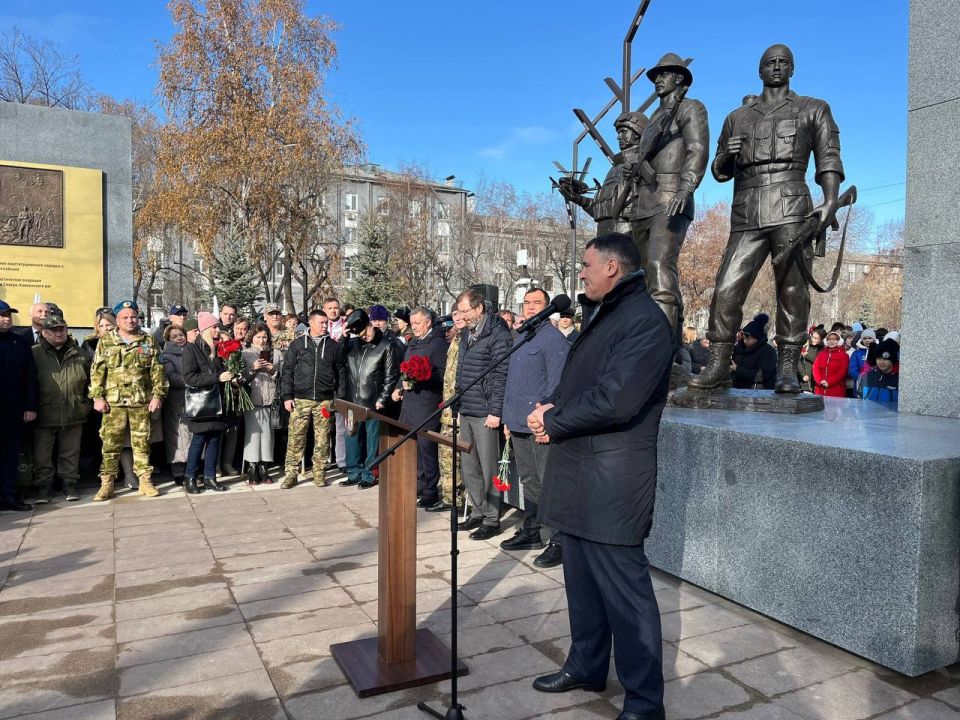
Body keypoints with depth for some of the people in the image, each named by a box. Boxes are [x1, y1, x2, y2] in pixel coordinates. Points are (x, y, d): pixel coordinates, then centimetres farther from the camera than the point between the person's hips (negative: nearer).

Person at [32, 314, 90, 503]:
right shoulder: (35, 353, 0)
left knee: (70, 454, 10)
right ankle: (43, 487, 17)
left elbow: (90, 379, 16)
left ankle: (70, 485, 21)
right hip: (44, 415, -2)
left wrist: (86, 404, 10)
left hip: (73, 415, 2)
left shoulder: (79, 354, 8)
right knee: (42, 455, 5)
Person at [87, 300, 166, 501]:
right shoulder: (105, 341, 7)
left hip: (141, 401, 0)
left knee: (142, 442, 6)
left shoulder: (148, 341, 8)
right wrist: (97, 397, -3)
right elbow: (97, 371, 4)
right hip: (113, 402, 0)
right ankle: (107, 483, 11)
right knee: (110, 443, 2)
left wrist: (157, 394, -2)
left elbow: (157, 370, 5)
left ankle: (145, 480, 13)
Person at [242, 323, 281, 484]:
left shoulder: (276, 353, 13)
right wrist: (252, 368, -15)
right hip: (252, 399, -2)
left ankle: (262, 468, 10)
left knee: (267, 433, 1)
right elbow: (242, 377, 1)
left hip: (269, 399, 2)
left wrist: (273, 370, -7)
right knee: (252, 432, -6)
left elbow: (281, 377, 11)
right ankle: (252, 470, 1)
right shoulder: (246, 354, 7)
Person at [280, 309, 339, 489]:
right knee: (295, 437, -1)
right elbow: (287, 371, 6)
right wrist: (287, 396, -2)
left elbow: (339, 372, 11)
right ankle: (290, 473, 8)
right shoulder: (298, 344, 6)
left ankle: (319, 473, 14)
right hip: (300, 399, -1)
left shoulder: (332, 345, 9)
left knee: (322, 439, 4)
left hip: (324, 400, 1)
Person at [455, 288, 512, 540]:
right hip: (465, 411, 9)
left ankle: (492, 519, 10)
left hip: (485, 413, -8)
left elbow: (502, 375, -15)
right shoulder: (466, 334, 15)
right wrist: (458, 402, 17)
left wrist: (496, 411, -18)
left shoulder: (498, 334, -11)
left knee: (488, 468, -1)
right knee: (469, 467, 14)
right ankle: (479, 512, 26)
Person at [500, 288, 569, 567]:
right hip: (518, 424, 8)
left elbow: (556, 384, -16)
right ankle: (530, 531, 29)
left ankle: (558, 542, 4)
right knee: (529, 481, 17)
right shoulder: (520, 339, 18)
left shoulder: (554, 339, -9)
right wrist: (508, 418, 17)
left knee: (550, 484, -3)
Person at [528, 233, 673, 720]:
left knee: (625, 592, 1)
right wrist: (551, 409, -1)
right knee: (582, 580, 20)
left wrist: (554, 423, -11)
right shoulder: (599, 315, 17)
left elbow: (614, 400, -24)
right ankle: (586, 666, 37)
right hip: (578, 473, 9)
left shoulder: (645, 321, -15)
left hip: (613, 479, -9)